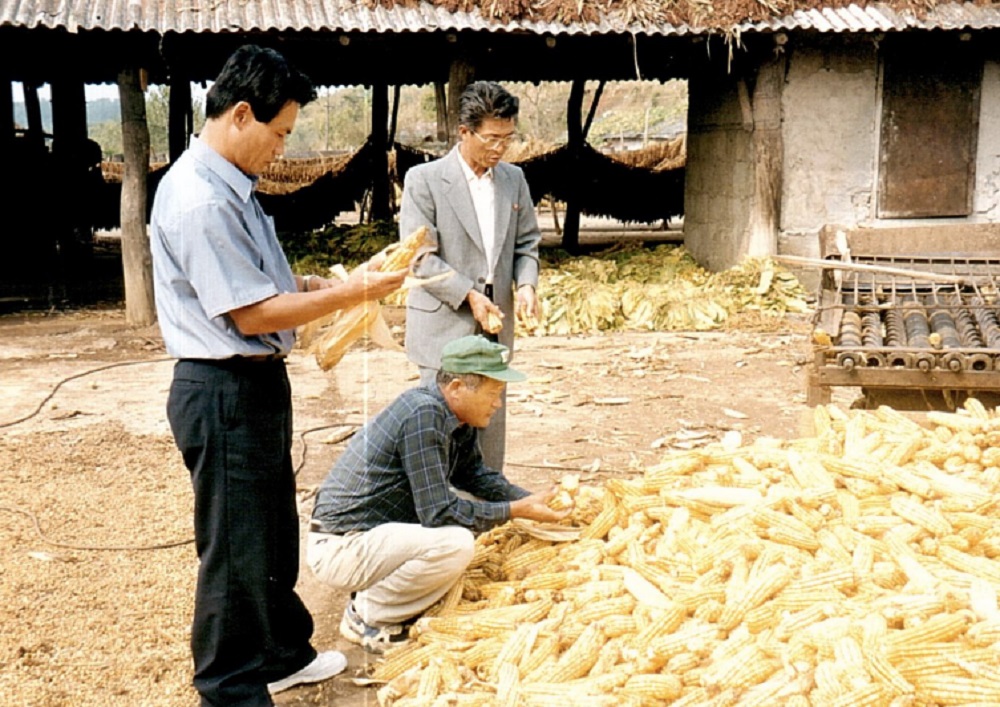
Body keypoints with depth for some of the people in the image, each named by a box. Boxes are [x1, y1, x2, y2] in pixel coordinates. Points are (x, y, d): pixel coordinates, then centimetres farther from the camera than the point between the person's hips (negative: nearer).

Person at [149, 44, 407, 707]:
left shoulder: (228, 187, 10)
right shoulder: (200, 200, -22)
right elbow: (254, 313, -23)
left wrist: (323, 282, 6)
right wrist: (352, 292, -16)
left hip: (255, 384, 11)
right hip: (226, 393, -11)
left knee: (275, 534, 23)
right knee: (238, 550, 3)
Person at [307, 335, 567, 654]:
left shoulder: (455, 416, 3)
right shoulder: (423, 416, -24)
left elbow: (477, 475, 16)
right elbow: (439, 513, -25)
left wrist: (529, 499, 1)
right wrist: (515, 511, -17)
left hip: (373, 529, 10)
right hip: (338, 549, -10)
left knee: (477, 509, 9)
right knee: (454, 543, -28)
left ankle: (379, 591, 10)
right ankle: (366, 614, -6)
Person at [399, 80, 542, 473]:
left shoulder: (514, 178, 10)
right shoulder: (424, 180, -7)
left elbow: (527, 242, 15)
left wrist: (526, 283, -5)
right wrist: (469, 295, -18)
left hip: (495, 325, 5)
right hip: (444, 327, -5)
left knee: (491, 426, 11)